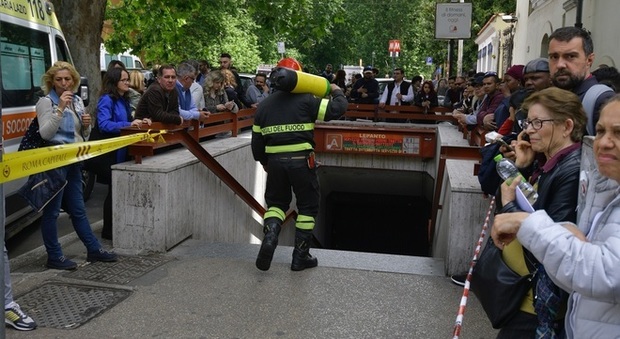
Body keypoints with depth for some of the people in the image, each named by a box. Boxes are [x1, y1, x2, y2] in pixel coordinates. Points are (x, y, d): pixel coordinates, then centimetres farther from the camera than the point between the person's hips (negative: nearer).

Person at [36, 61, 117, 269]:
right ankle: (54, 257, 10)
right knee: (52, 211, 2)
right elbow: (45, 133, -19)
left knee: (78, 209, 15)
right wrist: (60, 108, -24)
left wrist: (87, 125, -3)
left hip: (73, 160, 7)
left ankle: (94, 250, 22)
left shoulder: (77, 101, 12)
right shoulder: (46, 102, -8)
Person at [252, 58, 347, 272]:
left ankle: (270, 234, -8)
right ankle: (300, 256, 16)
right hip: (301, 161, -3)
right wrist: (337, 92, 14)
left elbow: (257, 141, 12)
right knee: (308, 205, 12)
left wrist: (264, 162, 28)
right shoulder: (306, 100, -4)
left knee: (276, 202, 21)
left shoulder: (264, 106, 9)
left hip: (275, 161, 4)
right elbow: (337, 109, -8)